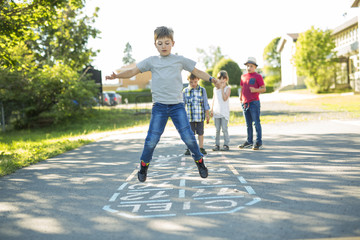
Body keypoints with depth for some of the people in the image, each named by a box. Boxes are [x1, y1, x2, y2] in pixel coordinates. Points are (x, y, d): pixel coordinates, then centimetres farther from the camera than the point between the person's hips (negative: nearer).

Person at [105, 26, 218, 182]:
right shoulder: (151, 61, 8)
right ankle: (143, 166, 15)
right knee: (152, 139, -6)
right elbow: (132, 72, 6)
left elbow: (197, 72, 14)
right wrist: (116, 76, -9)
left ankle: (200, 162, 14)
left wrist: (211, 79, 0)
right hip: (159, 106, 0)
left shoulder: (180, 60, 8)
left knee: (188, 137, -7)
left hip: (177, 105, 0)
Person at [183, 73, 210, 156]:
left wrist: (207, 114, 5)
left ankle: (201, 148, 15)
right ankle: (189, 149, 10)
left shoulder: (202, 90, 2)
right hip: (189, 116, 0)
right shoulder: (185, 91, 2)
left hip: (200, 115, 0)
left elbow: (205, 103, 7)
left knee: (200, 132, 6)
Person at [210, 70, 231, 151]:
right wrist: (212, 109, 11)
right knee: (217, 130, 5)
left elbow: (225, 98, -15)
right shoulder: (215, 88, 14)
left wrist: (222, 88, -13)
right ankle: (217, 144, 10)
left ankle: (226, 144, 2)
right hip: (216, 112, 4)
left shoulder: (228, 88, -1)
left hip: (224, 112, -4)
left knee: (224, 129, -5)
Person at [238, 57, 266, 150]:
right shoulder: (243, 76, 16)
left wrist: (255, 90, -19)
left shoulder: (258, 76, -1)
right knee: (248, 124, 11)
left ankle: (259, 142, -2)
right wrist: (240, 98, 18)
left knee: (256, 123, -6)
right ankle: (249, 141, 18)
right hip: (245, 103, 6)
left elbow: (264, 89, -3)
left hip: (254, 102, -6)